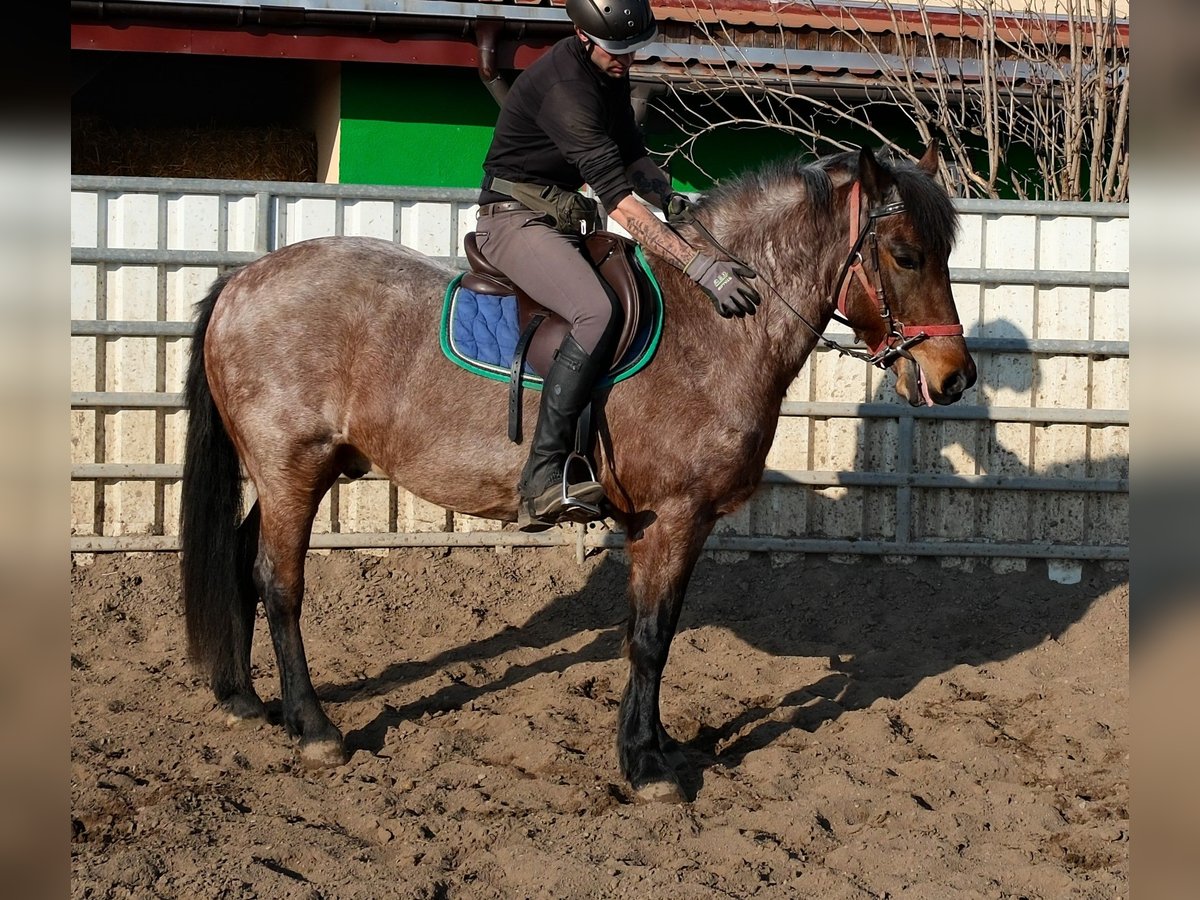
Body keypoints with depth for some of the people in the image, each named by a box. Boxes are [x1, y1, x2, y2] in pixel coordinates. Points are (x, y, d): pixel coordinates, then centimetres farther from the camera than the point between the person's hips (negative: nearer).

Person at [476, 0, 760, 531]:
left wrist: (668, 197, -3)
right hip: (515, 221, -10)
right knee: (599, 312, -32)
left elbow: (631, 153, 20)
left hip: (564, 223, 10)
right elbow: (617, 197, -31)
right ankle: (542, 480, -35)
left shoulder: (612, 72, 6)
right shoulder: (562, 87, -24)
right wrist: (701, 267, -35)